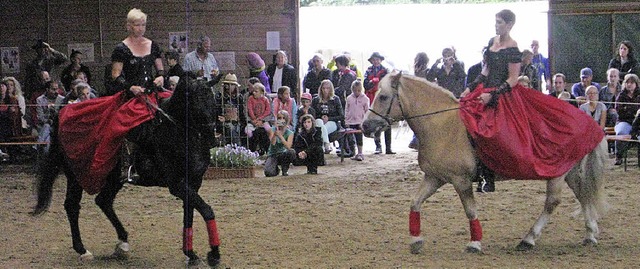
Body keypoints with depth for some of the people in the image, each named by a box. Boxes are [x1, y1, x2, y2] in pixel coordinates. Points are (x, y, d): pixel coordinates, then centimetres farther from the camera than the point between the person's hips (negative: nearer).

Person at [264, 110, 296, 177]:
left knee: (292, 152, -34)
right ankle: (276, 169, 12)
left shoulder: (290, 133, -4)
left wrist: (280, 136, -34)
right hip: (272, 155, -1)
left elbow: (288, 147, -22)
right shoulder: (272, 130, -5)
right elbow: (272, 143, -22)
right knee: (269, 173, -29)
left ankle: (285, 170, -7)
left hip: (283, 155, 1)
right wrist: (276, 130, -31)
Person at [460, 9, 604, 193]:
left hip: (503, 95, -8)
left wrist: (492, 95, -22)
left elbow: (513, 79, -15)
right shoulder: (492, 41, 11)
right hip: (485, 91, 8)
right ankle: (485, 178, 7)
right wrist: (470, 88, 10)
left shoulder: (512, 49, -13)